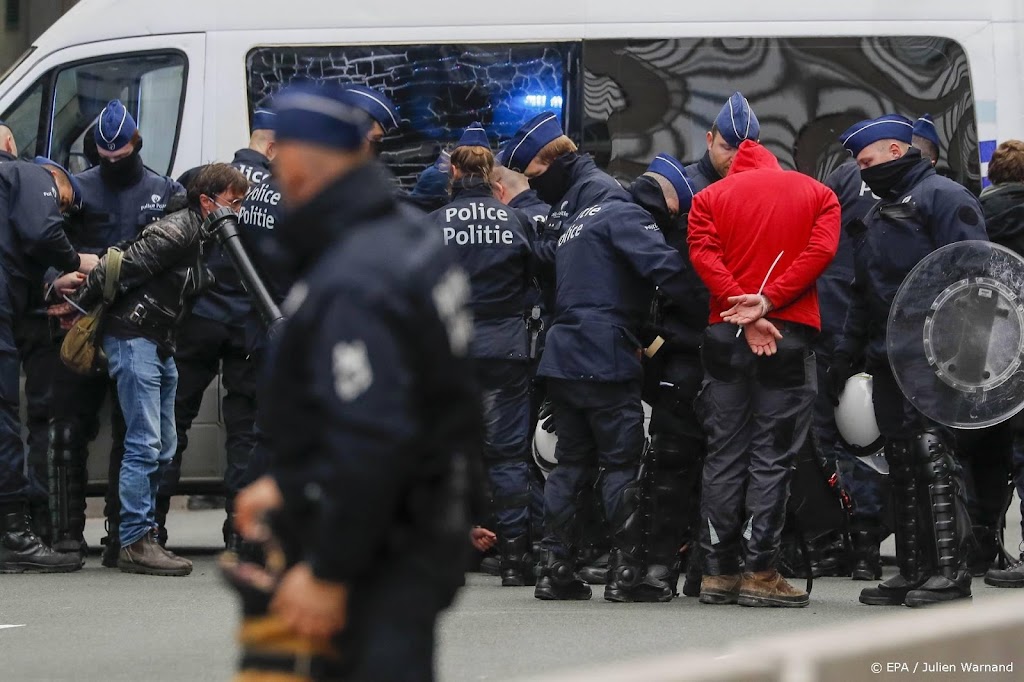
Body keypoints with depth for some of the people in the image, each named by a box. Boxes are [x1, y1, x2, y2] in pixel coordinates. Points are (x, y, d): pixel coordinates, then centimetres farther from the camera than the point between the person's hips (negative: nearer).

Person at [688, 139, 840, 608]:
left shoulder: (711, 197, 14)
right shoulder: (817, 194, 13)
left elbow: (704, 253, -3)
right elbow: (821, 250, -4)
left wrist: (739, 305, -13)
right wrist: (767, 301, -12)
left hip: (725, 334, 2)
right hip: (790, 332, -2)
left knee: (723, 454, 7)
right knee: (772, 456, -1)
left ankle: (718, 572, 7)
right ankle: (760, 573, -6)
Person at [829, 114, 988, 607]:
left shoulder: (943, 197, -5)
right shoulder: (880, 214, 24)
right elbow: (864, 294, 28)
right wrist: (847, 355, 22)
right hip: (887, 362, 9)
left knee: (933, 455, -12)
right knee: (902, 466, 8)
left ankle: (950, 571, -11)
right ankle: (913, 571, 11)